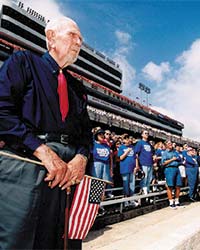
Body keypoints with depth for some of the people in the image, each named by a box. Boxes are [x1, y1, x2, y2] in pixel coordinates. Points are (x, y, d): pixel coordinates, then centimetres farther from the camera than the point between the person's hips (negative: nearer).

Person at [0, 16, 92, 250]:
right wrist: (43, 151, -16)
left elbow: (85, 131, 19)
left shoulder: (78, 87, 22)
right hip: (24, 163, -5)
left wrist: (81, 158, -4)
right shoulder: (23, 62, 7)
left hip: (67, 169, 6)